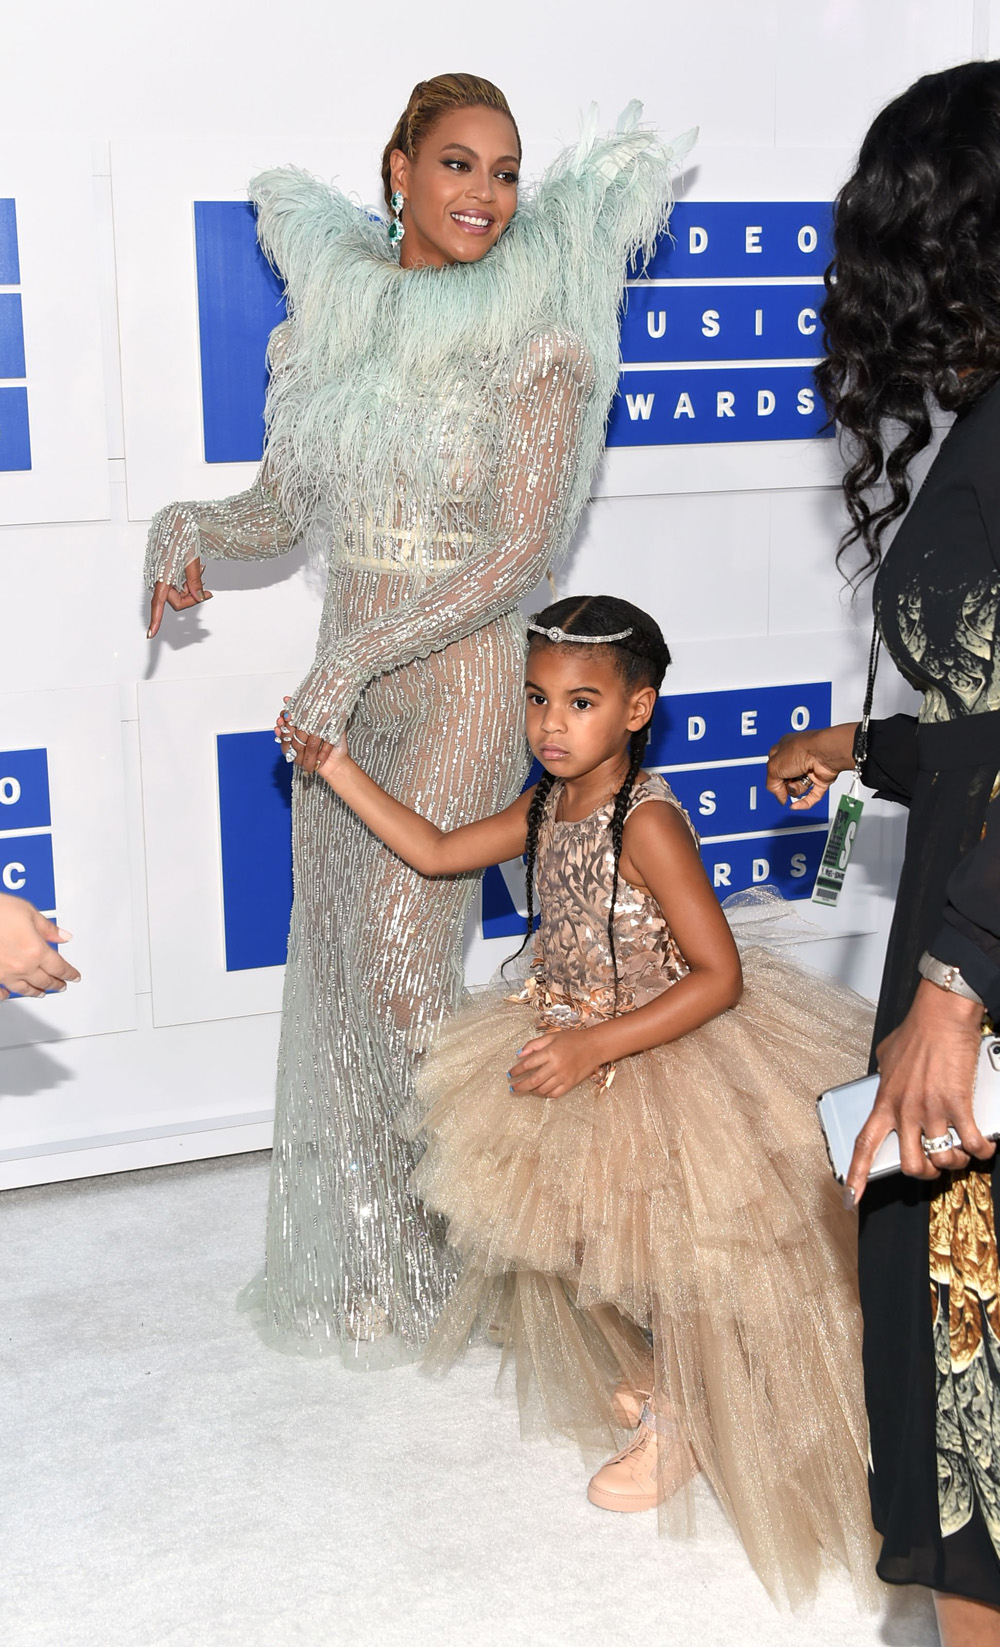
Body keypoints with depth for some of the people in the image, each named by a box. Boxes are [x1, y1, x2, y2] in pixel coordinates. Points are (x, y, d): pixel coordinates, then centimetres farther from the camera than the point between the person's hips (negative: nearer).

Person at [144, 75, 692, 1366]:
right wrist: (190, 527, -11)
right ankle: (375, 1260, 27)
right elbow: (283, 506, 11)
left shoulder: (536, 337, -9)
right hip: (342, 689, 6)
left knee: (399, 968, -15)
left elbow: (525, 547, -16)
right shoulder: (327, 316, 6)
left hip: (458, 686, -5)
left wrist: (357, 663, -21)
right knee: (335, 971, 10)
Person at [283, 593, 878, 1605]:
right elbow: (436, 852, 8)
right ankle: (641, 1376, 48)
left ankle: (680, 1430, 31)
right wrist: (336, 767, 4)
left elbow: (720, 976, -29)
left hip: (656, 1063, -8)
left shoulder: (648, 824, -28)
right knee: (584, 1233, 23)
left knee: (665, 1250, 8)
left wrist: (595, 1046, -33)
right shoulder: (546, 808, -3)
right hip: (569, 1043, 8)